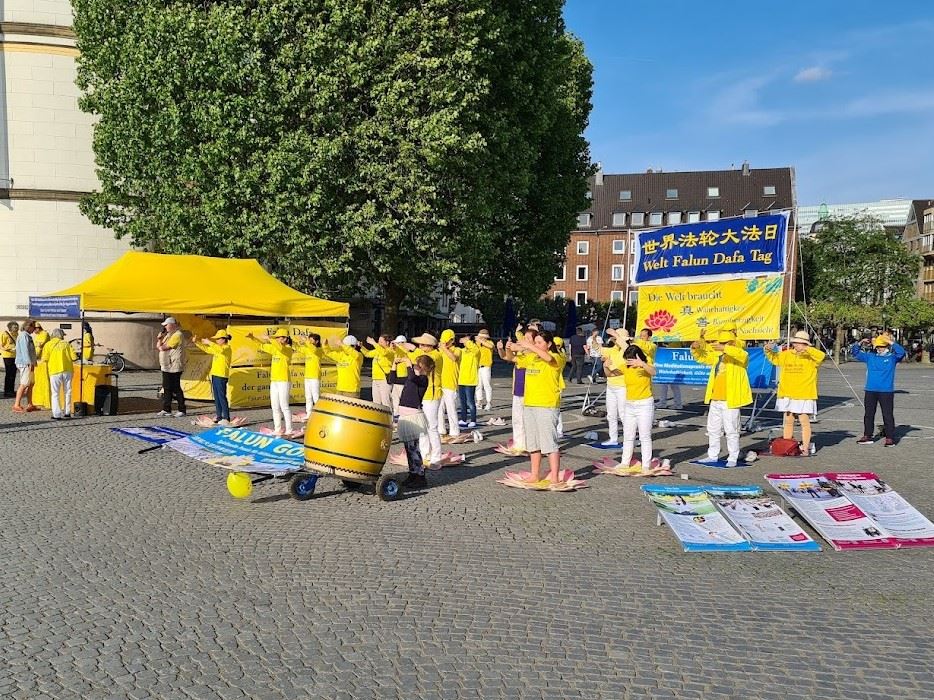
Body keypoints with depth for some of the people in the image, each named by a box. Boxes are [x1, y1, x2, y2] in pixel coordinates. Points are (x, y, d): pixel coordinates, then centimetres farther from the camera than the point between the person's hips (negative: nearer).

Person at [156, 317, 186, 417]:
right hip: (166, 366, 9)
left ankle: (182, 410, 5)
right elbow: (159, 346, 16)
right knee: (166, 389, 12)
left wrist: (160, 345, 1)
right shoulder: (168, 334, 17)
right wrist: (160, 338, 1)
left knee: (176, 389, -3)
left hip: (174, 367, -9)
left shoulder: (177, 335, -14)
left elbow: (164, 347, -19)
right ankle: (166, 409, 18)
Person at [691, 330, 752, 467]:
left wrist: (724, 349, -41)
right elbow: (701, 357, 22)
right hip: (715, 400, 8)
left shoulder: (738, 356, -6)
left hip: (730, 400, -8)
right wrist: (695, 348, 0)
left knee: (731, 430, -1)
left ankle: (733, 458, 7)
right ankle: (713, 456, 24)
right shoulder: (717, 355, 15)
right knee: (713, 429, 14)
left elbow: (743, 355, -29)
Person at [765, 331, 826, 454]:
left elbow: (821, 356, -22)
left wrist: (806, 349, -32)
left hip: (804, 395, -5)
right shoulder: (786, 354, 10)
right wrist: (769, 351, 3)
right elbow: (774, 358, 22)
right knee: (788, 421, 11)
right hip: (788, 394, 5)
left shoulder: (810, 356, -3)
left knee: (804, 421, -2)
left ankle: (805, 448, 3)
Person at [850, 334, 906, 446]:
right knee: (868, 414, 9)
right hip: (870, 391, 4)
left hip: (886, 391, -4)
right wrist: (859, 344, 0)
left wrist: (891, 342, -21)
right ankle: (868, 436, 18)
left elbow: (901, 352, -17)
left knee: (888, 415, -2)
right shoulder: (870, 356, 11)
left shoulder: (892, 357, 1)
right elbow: (855, 353, 16)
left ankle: (890, 438, 4)